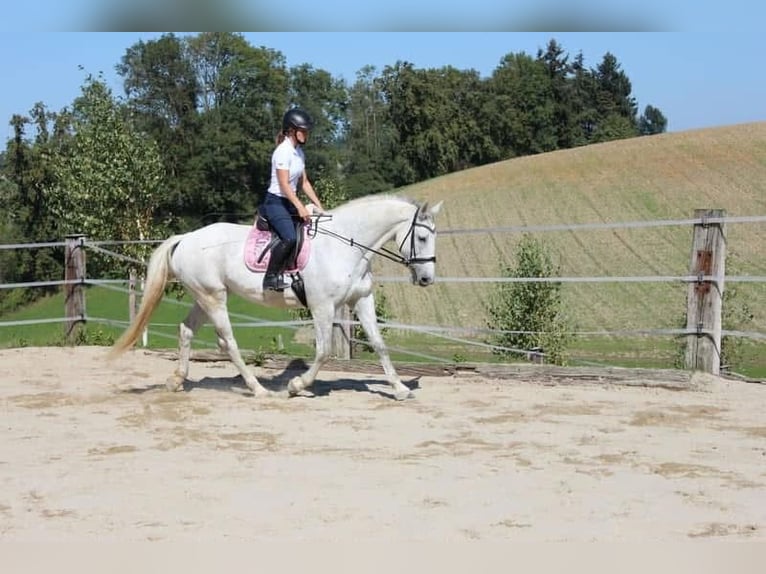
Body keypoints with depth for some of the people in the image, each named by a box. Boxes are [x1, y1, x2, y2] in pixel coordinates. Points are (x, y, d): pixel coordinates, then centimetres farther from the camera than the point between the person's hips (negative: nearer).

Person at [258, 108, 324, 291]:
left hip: (289, 202, 9)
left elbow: (304, 182, 15)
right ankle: (271, 277, -20)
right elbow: (284, 184, -21)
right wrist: (300, 207, -27)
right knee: (290, 238, -29)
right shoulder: (283, 151, -15)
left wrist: (319, 206, 9)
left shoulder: (299, 152, 12)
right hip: (275, 202, -9)